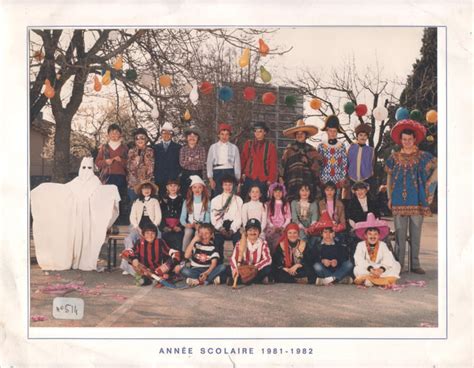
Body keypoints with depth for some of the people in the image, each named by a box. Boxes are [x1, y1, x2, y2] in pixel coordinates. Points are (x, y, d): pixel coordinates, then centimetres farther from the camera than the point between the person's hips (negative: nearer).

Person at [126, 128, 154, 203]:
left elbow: (150, 168, 5)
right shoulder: (131, 151, 10)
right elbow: (129, 167, 6)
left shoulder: (150, 151, 5)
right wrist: (135, 162, -11)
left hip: (146, 184, -2)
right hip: (133, 184, 2)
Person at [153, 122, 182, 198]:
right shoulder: (156, 147, 16)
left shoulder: (178, 147, 10)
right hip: (159, 179, 2)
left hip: (173, 179, -1)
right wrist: (154, 174, 4)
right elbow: (154, 163, 14)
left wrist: (178, 174, -3)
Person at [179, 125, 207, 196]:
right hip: (186, 175, 1)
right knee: (185, 195, 0)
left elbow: (202, 163, -3)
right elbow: (182, 163, -5)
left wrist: (190, 159, -10)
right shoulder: (183, 150, 6)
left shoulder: (202, 149, 5)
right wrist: (195, 159, -9)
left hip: (198, 174, 0)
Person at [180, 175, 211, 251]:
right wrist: (186, 224, -16)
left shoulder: (207, 202, 7)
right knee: (188, 232, -34)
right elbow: (182, 217, 6)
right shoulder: (187, 202, 10)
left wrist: (200, 226, -18)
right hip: (189, 226, 1)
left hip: (201, 226, -1)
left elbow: (208, 218, 1)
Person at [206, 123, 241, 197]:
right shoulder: (213, 147, 9)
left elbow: (237, 164, 8)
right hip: (217, 173, 0)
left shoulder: (234, 148, 8)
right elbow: (209, 163, 7)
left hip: (230, 173, 0)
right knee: (216, 196, -5)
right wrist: (210, 179, 0)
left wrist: (237, 179, 3)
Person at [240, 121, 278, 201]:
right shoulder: (248, 144, 9)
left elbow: (273, 165, 3)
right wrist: (242, 173, -2)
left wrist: (270, 180, -3)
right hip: (249, 178, 1)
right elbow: (243, 160, 9)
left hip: (263, 180, -1)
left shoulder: (270, 146, 5)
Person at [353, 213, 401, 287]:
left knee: (396, 265, -17)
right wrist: (371, 269, -33)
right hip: (366, 271, -2)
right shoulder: (361, 245, -3)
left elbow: (389, 260, -12)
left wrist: (381, 269, -31)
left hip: (380, 271, 2)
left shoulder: (382, 245, 2)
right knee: (357, 270, -31)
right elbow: (359, 261, -19)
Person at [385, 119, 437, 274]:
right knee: (400, 233, 0)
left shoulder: (422, 156, 5)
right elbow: (389, 178, 12)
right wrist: (389, 198, 7)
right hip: (399, 201, 0)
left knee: (416, 232, 3)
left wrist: (429, 183, -2)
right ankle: (399, 263, 5)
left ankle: (415, 264, 8)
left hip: (417, 200, 0)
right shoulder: (394, 157, 9)